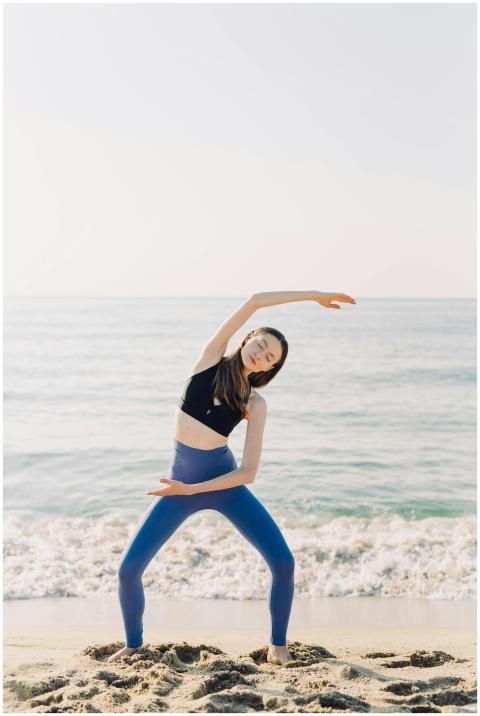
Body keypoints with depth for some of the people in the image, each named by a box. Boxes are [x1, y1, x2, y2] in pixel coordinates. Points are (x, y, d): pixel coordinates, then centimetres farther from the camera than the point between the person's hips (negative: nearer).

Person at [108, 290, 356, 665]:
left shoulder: (255, 404, -7)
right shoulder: (210, 360, -5)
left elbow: (249, 472, -14)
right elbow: (254, 302, -13)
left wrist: (191, 490, -20)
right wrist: (312, 295, -10)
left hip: (226, 484, 0)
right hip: (182, 481, 1)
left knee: (283, 562, -10)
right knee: (128, 569, -4)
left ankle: (278, 644, 14)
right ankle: (133, 643, 23)